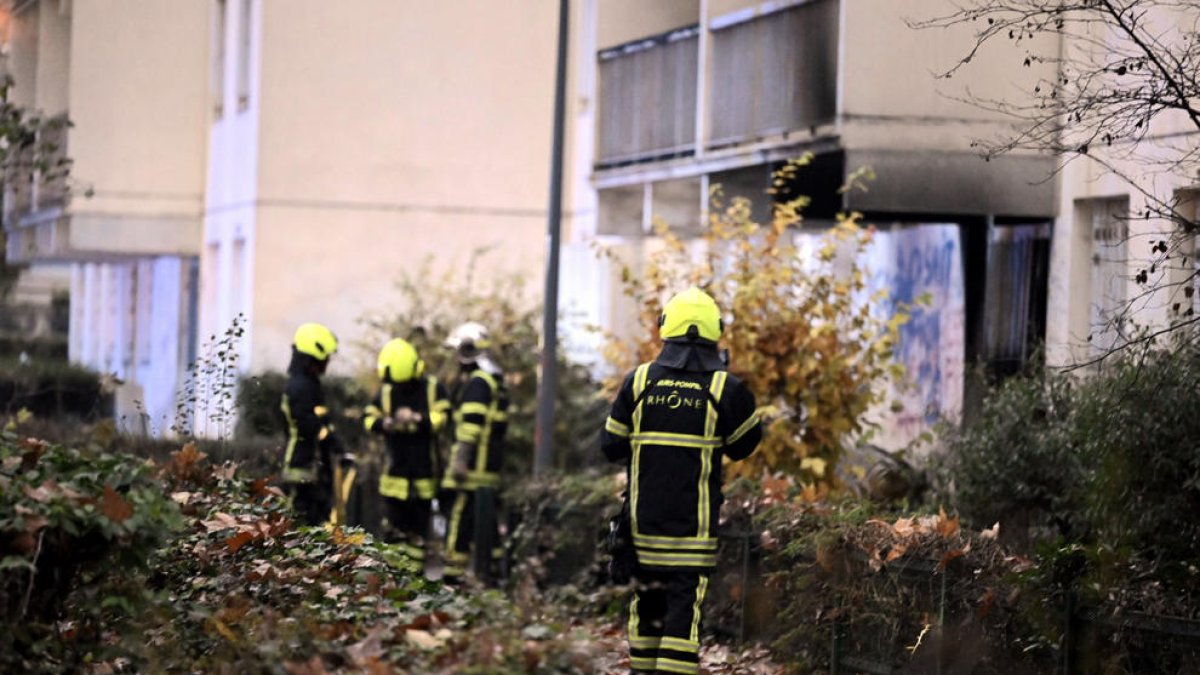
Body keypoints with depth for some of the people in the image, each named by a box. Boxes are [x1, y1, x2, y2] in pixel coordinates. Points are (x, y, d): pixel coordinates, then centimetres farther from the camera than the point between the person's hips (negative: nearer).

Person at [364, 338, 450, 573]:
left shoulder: (433, 388, -3)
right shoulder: (385, 392, 3)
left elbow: (440, 419, -10)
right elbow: (369, 419, 1)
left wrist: (416, 419, -25)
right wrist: (384, 424, -21)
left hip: (424, 472, -1)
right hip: (396, 472, 1)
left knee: (418, 527, 7)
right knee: (393, 526, -4)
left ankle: (415, 569, 14)